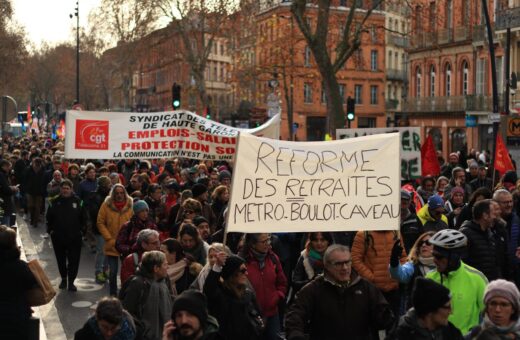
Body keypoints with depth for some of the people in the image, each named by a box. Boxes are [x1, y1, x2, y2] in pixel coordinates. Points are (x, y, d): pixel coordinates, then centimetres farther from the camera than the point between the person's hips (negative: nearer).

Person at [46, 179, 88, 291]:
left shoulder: (78, 201, -3)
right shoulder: (54, 202, 1)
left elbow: (84, 218, 4)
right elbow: (49, 218, 9)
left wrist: (82, 229, -1)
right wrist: (50, 230, 3)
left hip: (74, 237, -2)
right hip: (58, 237, 2)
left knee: (74, 260, -1)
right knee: (61, 260, 14)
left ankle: (71, 281, 9)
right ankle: (63, 279, 32)